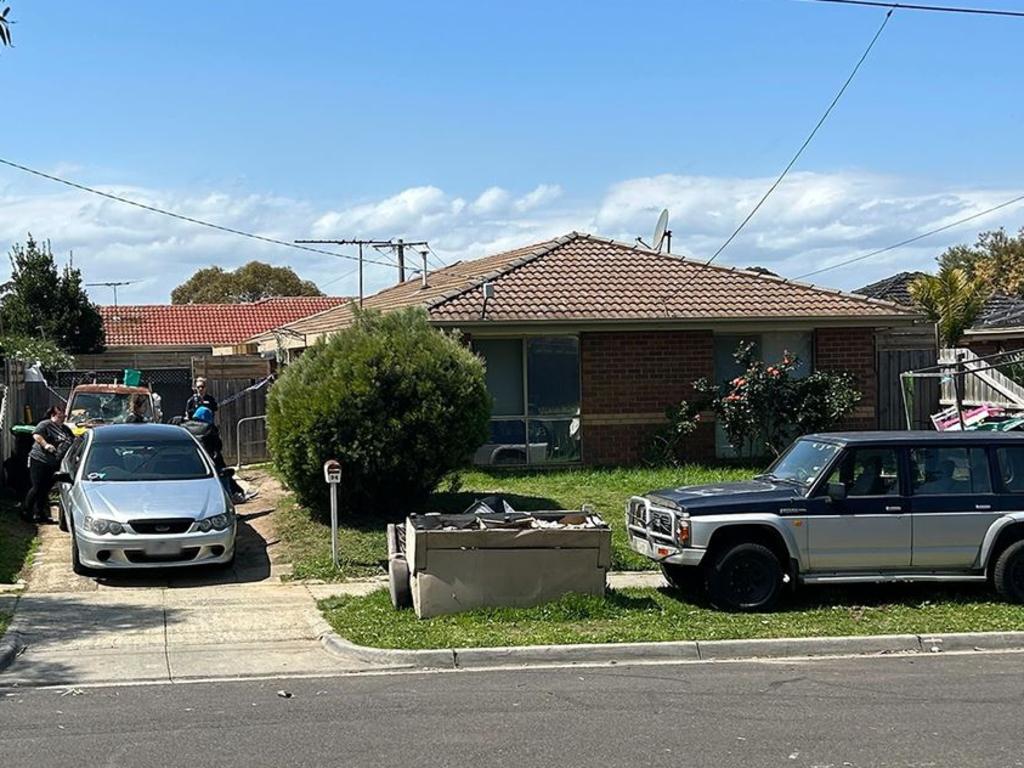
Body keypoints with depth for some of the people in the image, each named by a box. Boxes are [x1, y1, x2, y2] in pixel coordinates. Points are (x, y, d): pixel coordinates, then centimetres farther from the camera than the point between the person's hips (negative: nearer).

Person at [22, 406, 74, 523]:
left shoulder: (65, 429, 17)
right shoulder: (45, 425, -7)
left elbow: (74, 440, 25)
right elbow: (36, 435, -21)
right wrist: (45, 444, -31)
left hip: (53, 464, 7)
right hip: (39, 461, -7)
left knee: (45, 489, 8)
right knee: (37, 488, -6)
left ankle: (39, 514, 14)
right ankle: (26, 511, 6)